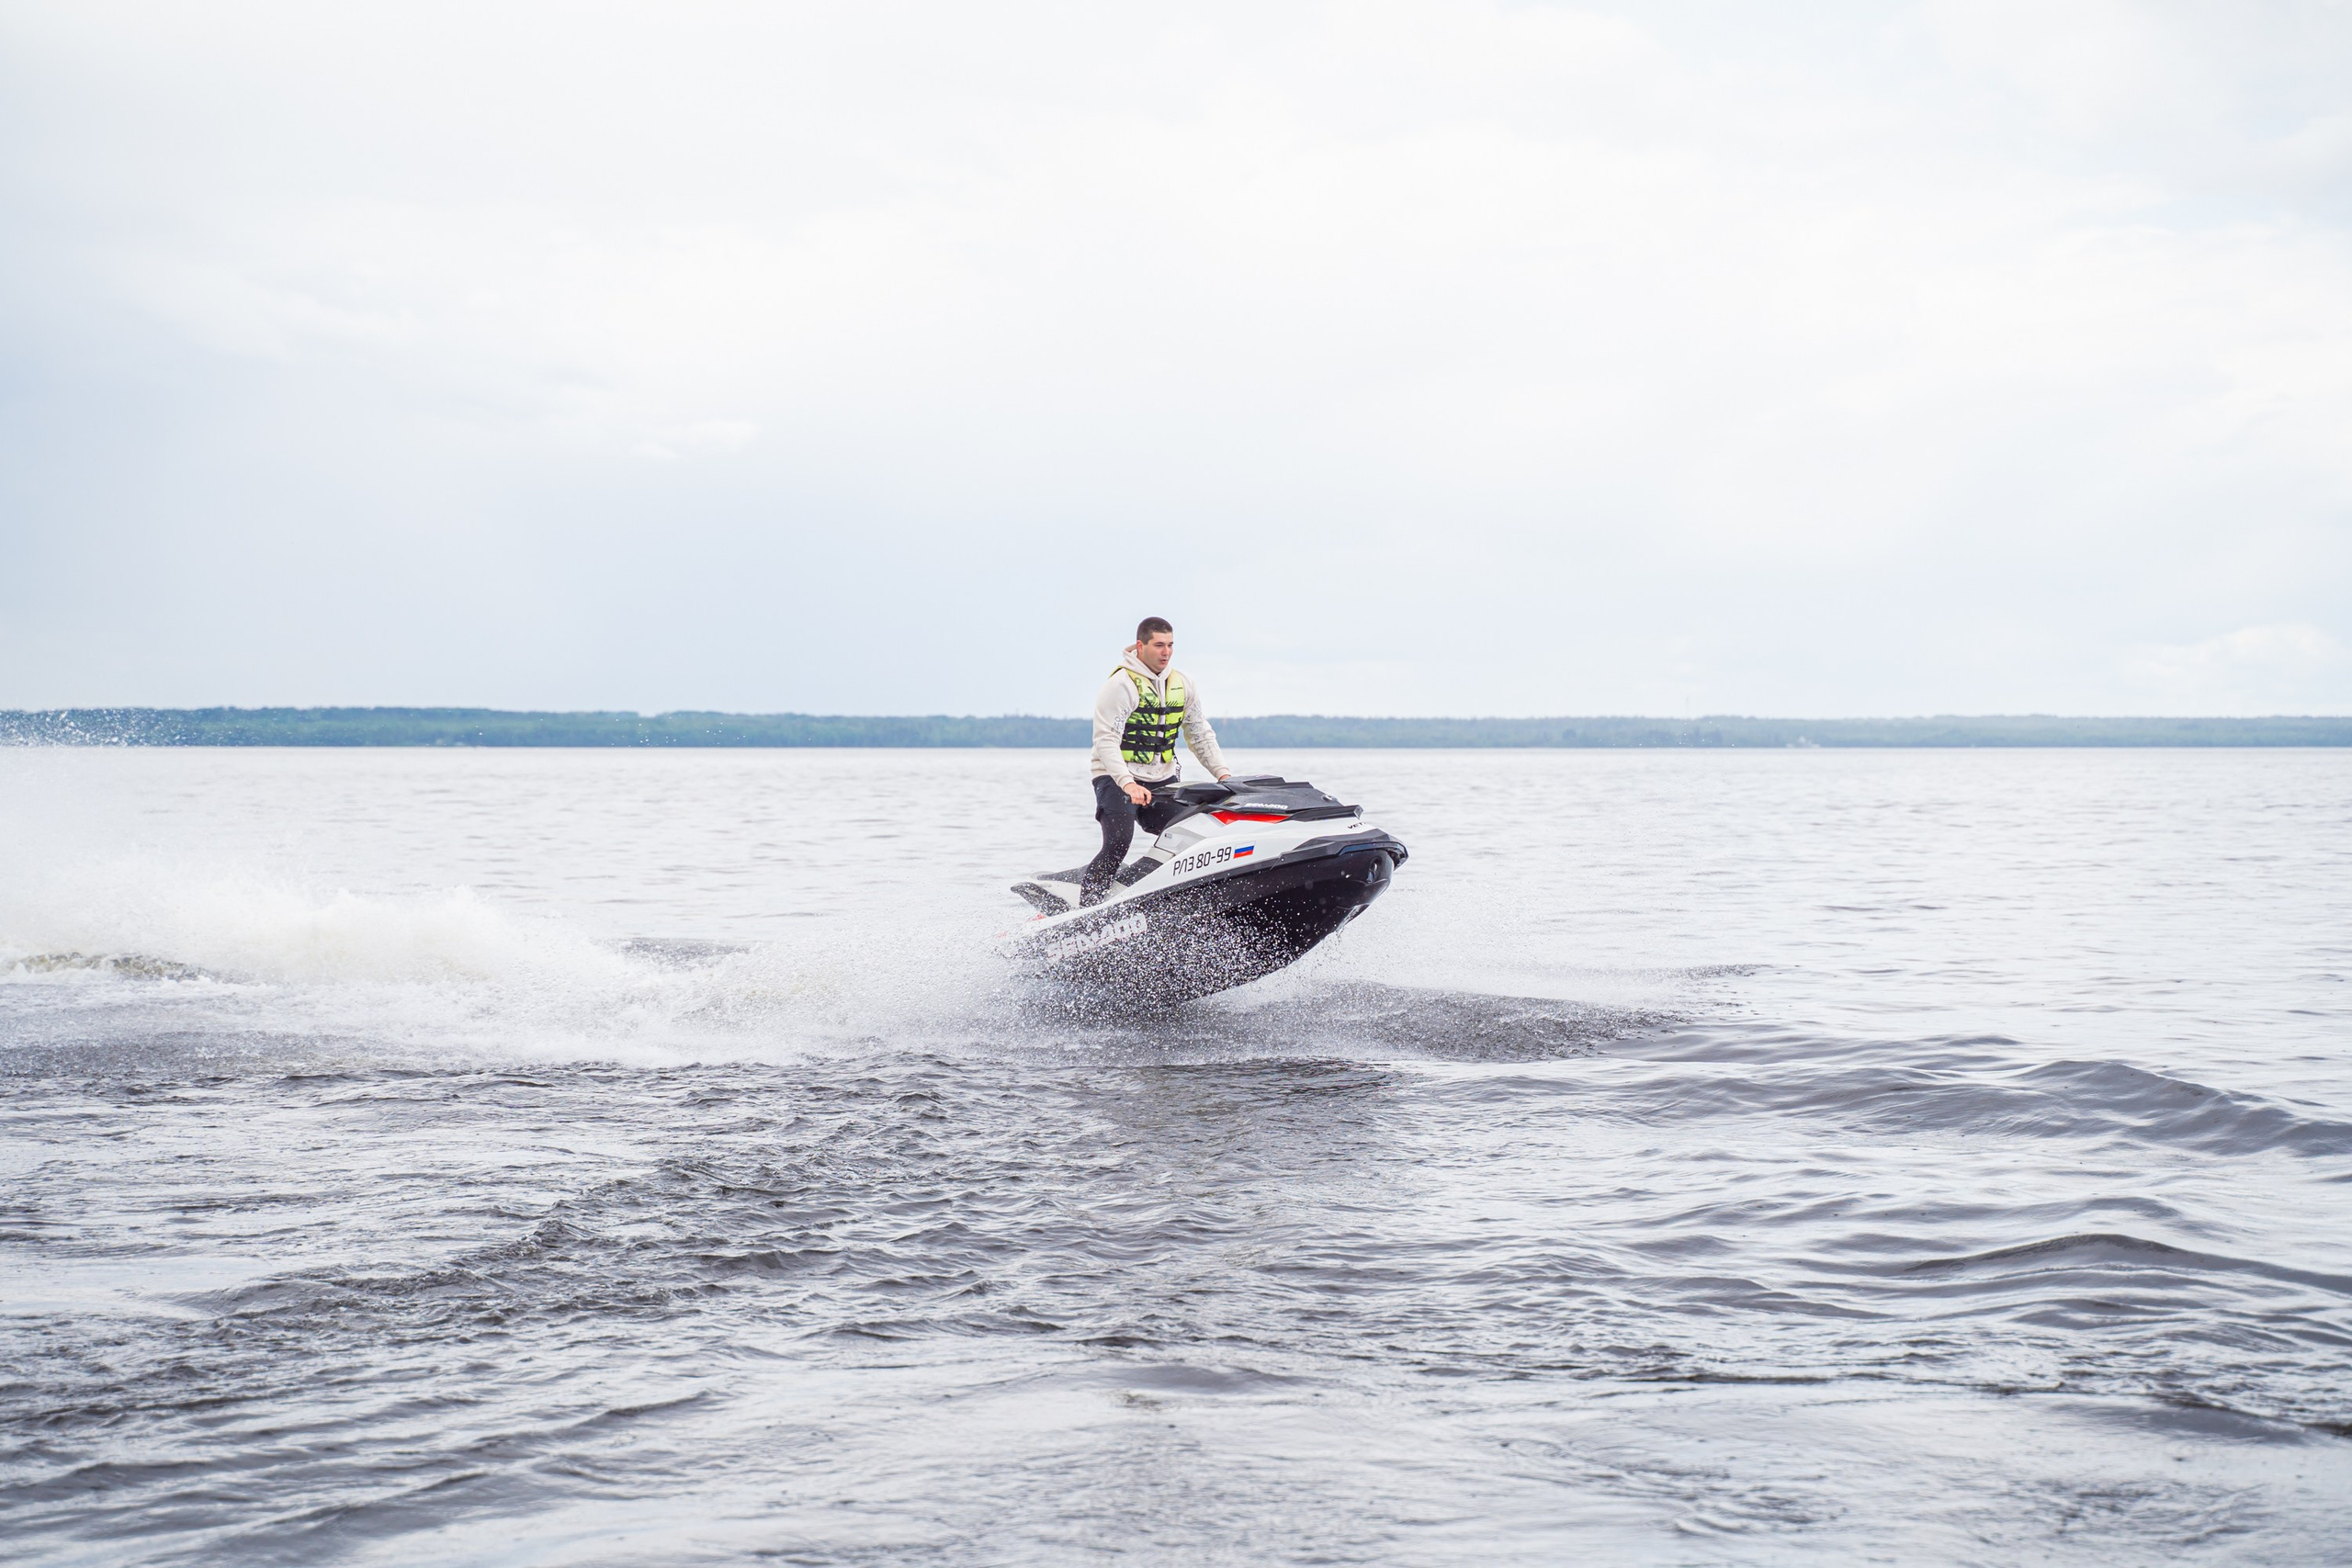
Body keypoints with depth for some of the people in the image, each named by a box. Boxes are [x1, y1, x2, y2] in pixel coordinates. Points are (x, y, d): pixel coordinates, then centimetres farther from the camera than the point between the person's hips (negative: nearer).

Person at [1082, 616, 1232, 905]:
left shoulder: (1182, 683, 8)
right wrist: (1128, 784, -31)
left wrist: (1223, 772, 0)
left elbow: (1201, 734, 15)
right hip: (1116, 779, -6)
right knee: (1118, 845, -24)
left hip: (1163, 782, 6)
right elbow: (1106, 740, -19)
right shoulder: (1120, 685, -12)